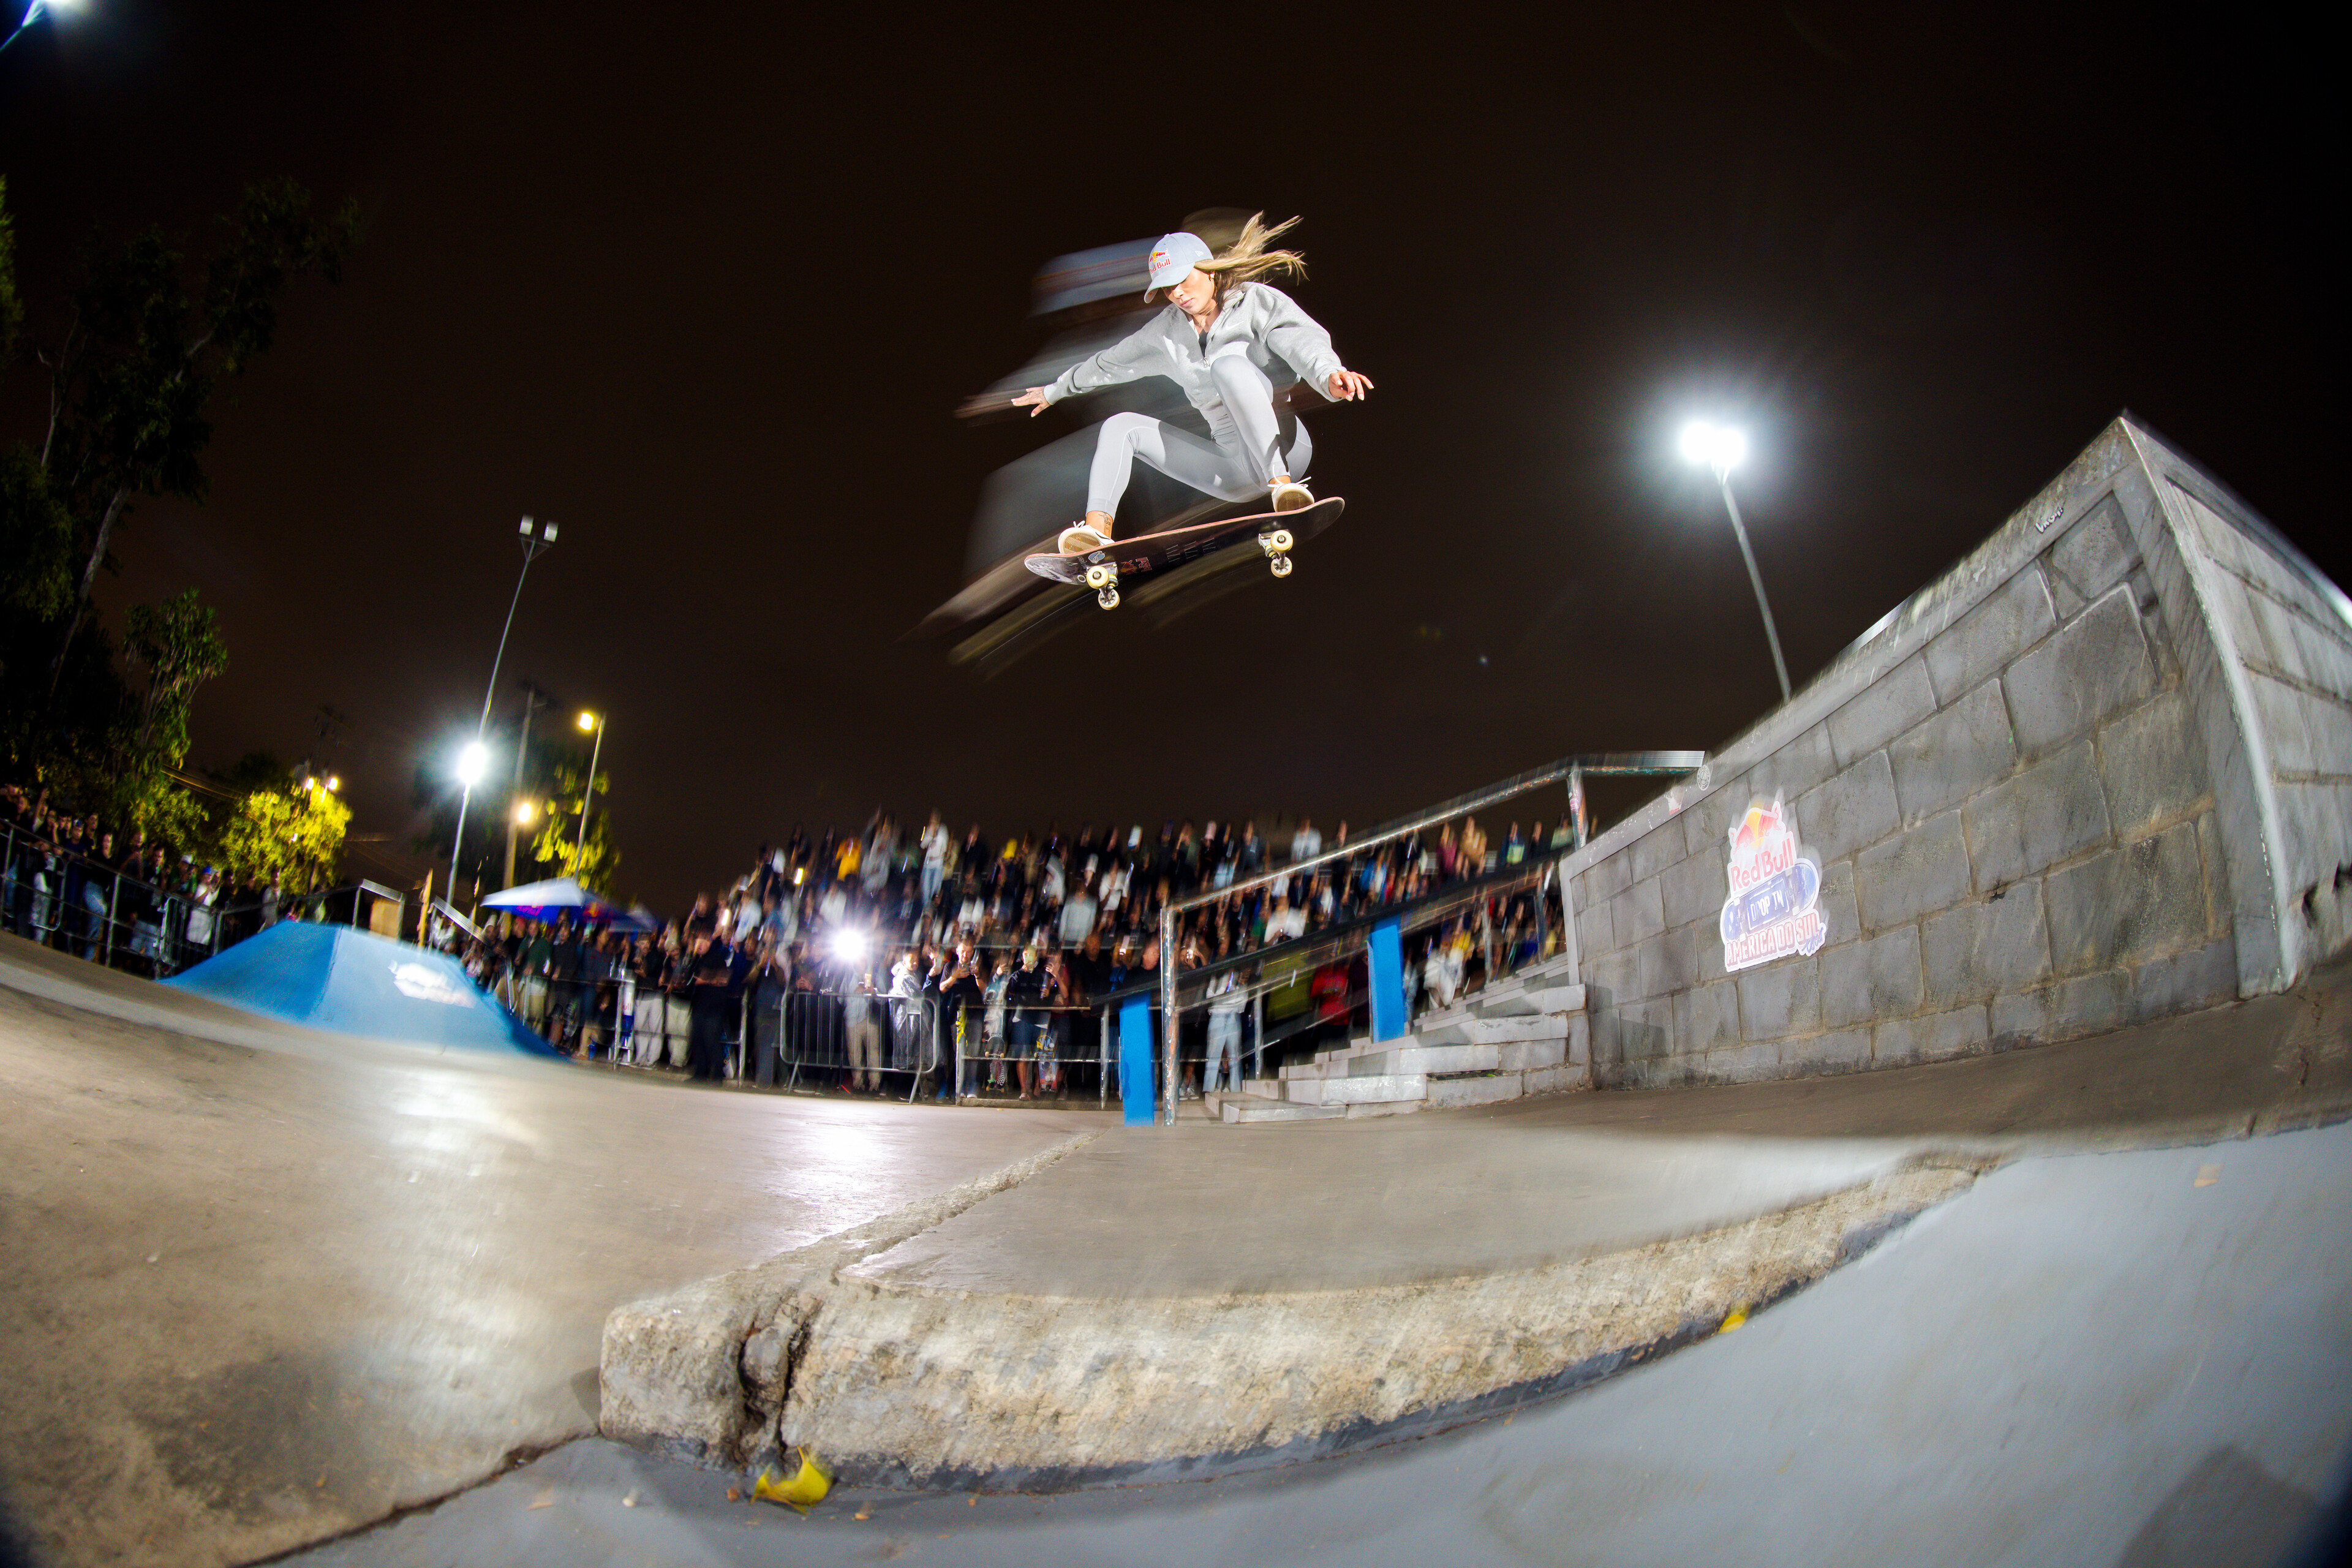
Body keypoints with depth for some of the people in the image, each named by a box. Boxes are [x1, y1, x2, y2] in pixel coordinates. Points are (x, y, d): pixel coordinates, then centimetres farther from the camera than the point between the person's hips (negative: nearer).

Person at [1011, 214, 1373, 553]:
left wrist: (1330, 374, -43)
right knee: (1121, 426, 3)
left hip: (1282, 448, -6)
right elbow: (1111, 361, 31)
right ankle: (1097, 531, -19)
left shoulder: (1256, 301, 0)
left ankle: (1282, 486, -40)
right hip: (1237, 473, 6)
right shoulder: (1167, 330, 16)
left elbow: (1303, 339, -20)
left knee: (1229, 363, -29)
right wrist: (1055, 391, 42)